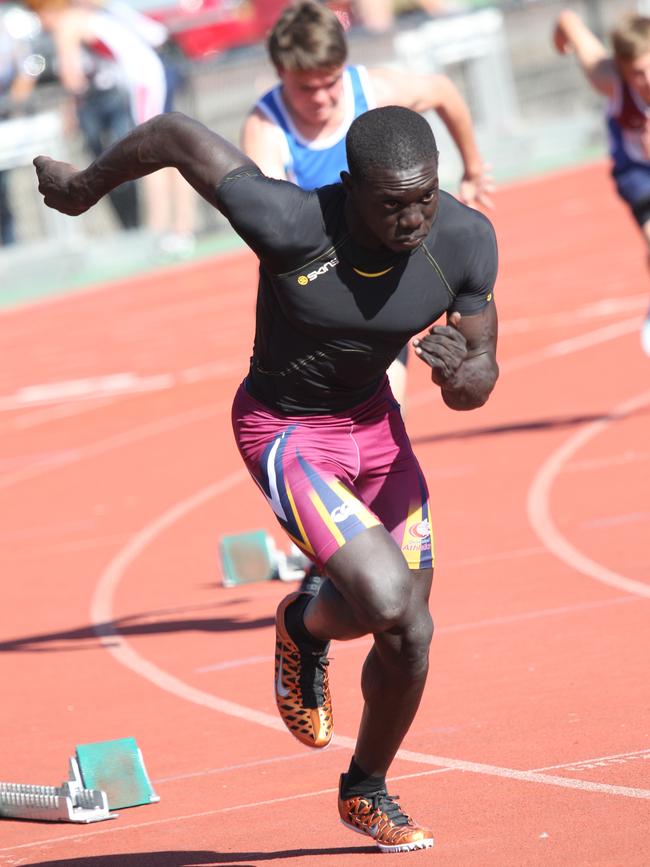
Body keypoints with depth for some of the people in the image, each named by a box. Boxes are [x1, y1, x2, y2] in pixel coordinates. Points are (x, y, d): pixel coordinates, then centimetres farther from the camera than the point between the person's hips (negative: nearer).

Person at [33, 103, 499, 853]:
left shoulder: (464, 241, -19)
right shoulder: (292, 223, -34)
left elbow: (481, 373, -6)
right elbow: (177, 136, -21)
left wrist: (461, 375, -32)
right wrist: (84, 186, -3)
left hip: (372, 420, 5)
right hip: (285, 431, -5)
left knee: (410, 634, 12)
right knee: (384, 599, -23)